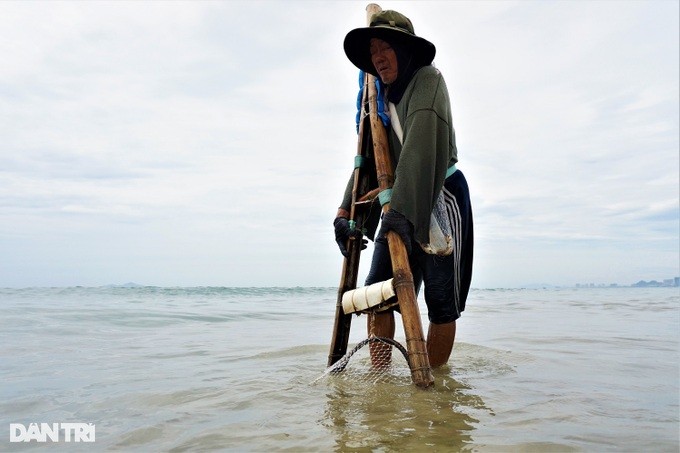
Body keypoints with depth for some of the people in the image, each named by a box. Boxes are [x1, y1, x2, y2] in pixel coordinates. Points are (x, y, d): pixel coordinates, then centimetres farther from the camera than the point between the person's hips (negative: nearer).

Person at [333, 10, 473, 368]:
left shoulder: (427, 79, -9)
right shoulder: (382, 99, 12)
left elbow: (421, 146, -26)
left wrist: (402, 210, -37)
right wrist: (345, 211, -7)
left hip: (441, 197, -6)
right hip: (400, 206, 7)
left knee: (441, 300, -3)